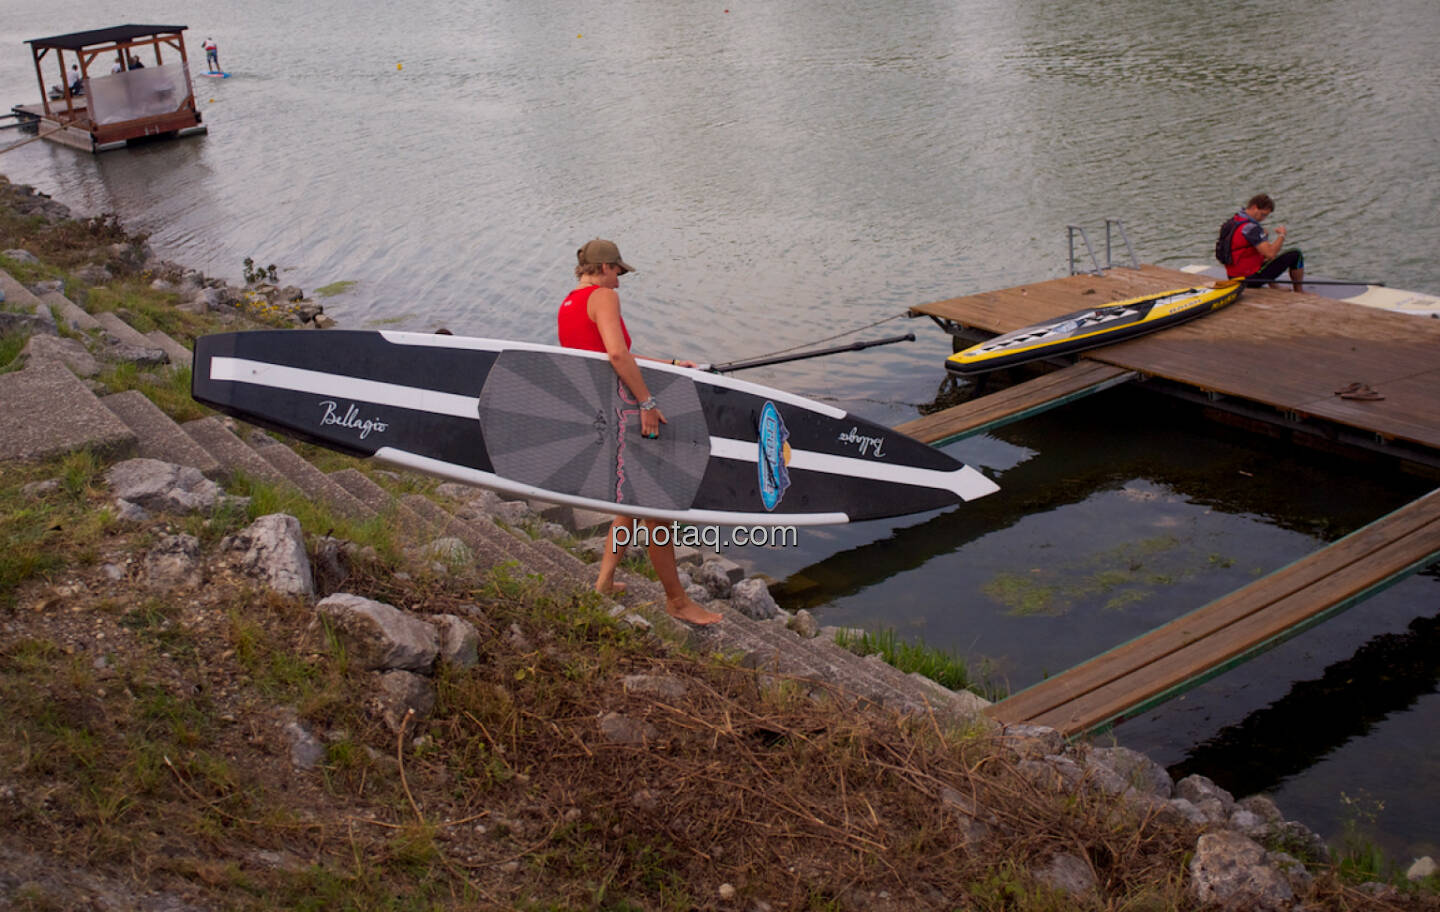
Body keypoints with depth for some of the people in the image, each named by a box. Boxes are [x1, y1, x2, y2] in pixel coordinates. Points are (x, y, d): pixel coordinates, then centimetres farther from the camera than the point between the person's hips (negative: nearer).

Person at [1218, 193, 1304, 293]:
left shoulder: (1231, 221, 5)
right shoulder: (1250, 227, -24)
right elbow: (1271, 254, -28)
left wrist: (1262, 235, 10)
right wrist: (1281, 235, -10)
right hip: (1252, 279, -9)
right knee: (1295, 254, 1)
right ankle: (1299, 292, 19)